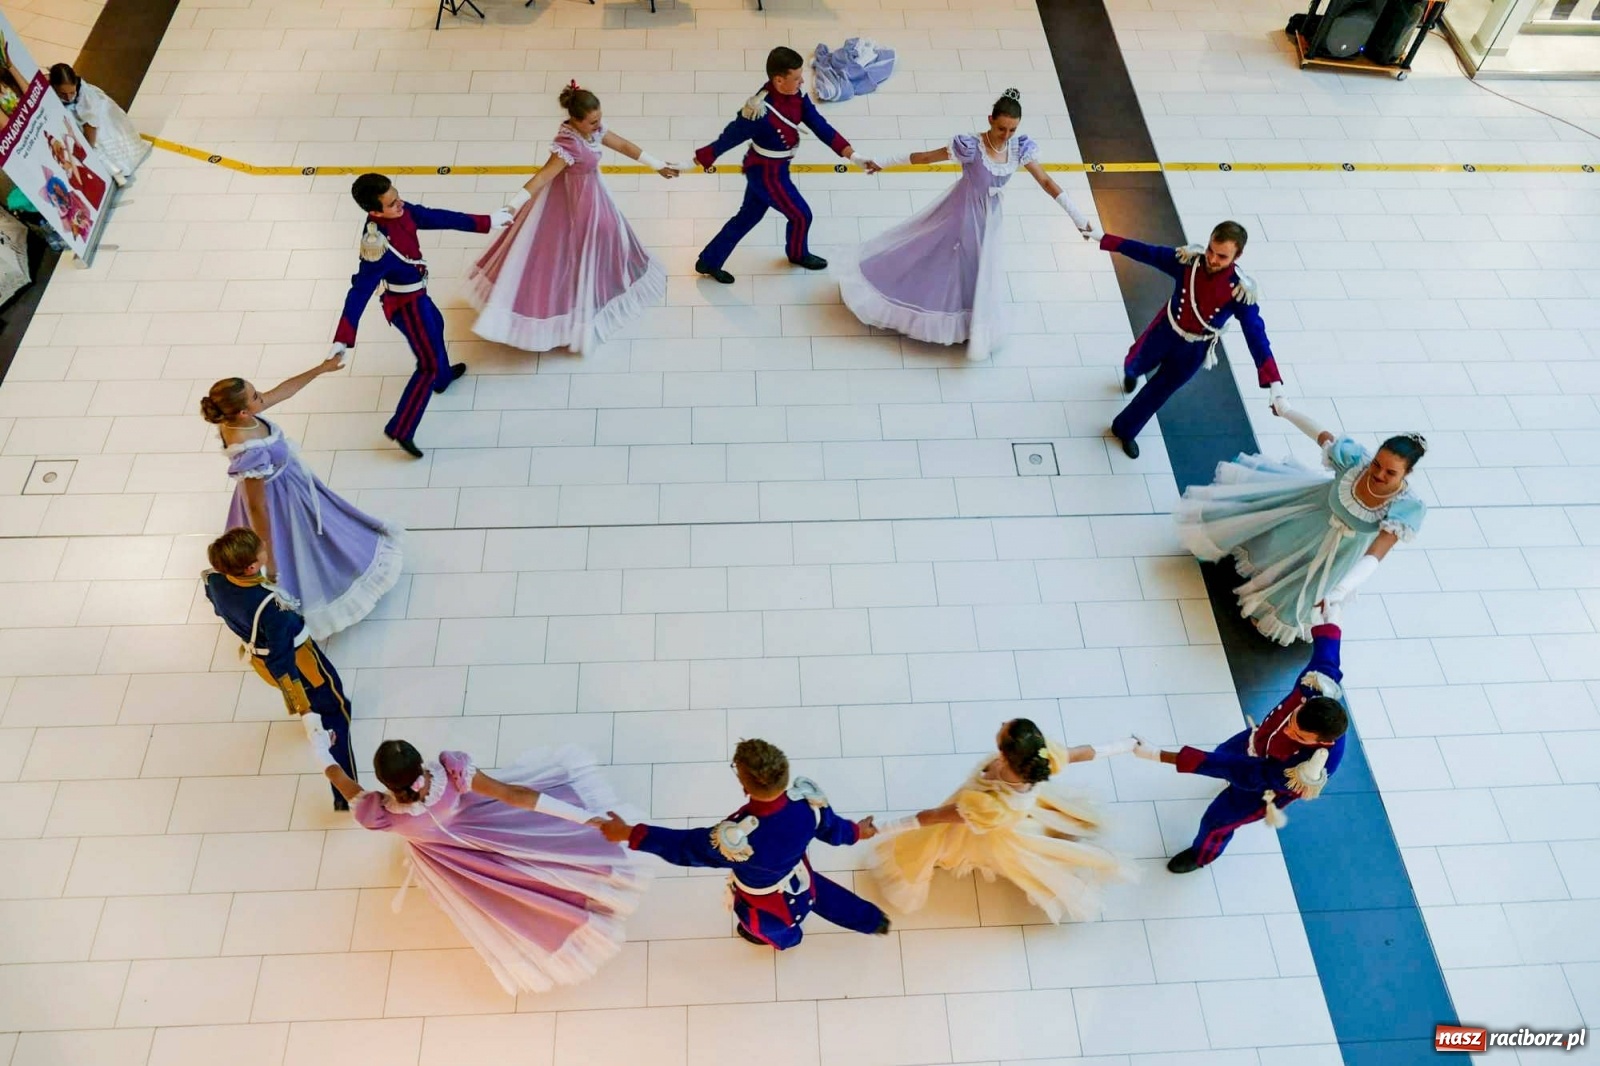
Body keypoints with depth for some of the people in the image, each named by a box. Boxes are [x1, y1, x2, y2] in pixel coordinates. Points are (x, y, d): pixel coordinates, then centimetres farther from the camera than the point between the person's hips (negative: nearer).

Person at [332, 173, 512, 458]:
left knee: (435, 325, 35)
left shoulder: (402, 212, -16)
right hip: (405, 304, -9)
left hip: (416, 294, 9)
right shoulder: (377, 247, -38)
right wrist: (342, 340, -42)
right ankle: (400, 430, 9)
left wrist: (487, 221, 3)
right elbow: (359, 293, -38)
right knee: (430, 364, 0)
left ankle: (443, 377, 65)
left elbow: (439, 217, -4)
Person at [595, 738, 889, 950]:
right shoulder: (807, 797, -32)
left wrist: (629, 834, -20)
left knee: (775, 932, 34)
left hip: (769, 913, -4)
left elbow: (684, 847, -31)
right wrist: (856, 831, 14)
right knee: (820, 891, 39)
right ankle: (874, 920, 63)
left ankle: (785, 939, 71)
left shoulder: (737, 837, -47)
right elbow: (830, 827, -10)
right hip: (802, 881, 4)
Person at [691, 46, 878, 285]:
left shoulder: (796, 95, -11)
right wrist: (695, 162, -17)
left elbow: (819, 126, -8)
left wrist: (854, 156, -13)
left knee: (748, 216, 22)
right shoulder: (760, 111, -35)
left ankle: (709, 262, 36)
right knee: (801, 215, 11)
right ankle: (798, 254, 45)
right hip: (766, 173, -8)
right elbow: (728, 139, -26)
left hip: (776, 168, 8)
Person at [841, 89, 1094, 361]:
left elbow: (1046, 182, -11)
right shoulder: (971, 146, -29)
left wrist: (1077, 217, -11)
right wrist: (882, 163, -19)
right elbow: (924, 157, -22)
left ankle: (975, 331, 37)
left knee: (981, 272, 17)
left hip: (989, 218, 4)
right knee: (929, 255, 8)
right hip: (962, 212, -4)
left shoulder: (1019, 148, -17)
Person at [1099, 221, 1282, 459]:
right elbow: (1145, 252, -17)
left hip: (1193, 351, -1)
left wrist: (1274, 383, -41)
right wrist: (1103, 238, -16)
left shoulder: (1240, 291, -31)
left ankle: (1126, 430, 44)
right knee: (1138, 366, 30)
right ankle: (1130, 372, 71)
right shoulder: (1189, 260, -26)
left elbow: (1255, 334, -33)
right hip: (1164, 332, 1)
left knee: (1158, 392, 17)